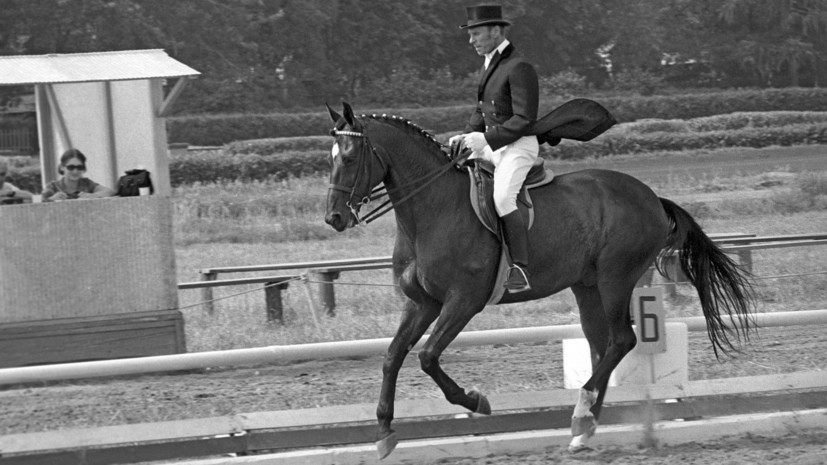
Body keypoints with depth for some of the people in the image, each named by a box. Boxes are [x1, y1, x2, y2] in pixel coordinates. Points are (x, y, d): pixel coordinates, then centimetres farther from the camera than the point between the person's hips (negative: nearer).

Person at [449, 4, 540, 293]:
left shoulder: (518, 68, -15)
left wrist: (484, 139, -23)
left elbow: (523, 120, -20)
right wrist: (465, 136, 5)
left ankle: (520, 270, -32)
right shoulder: (491, 64, 15)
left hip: (519, 146, -10)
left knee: (502, 198, -30)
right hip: (491, 145, 10)